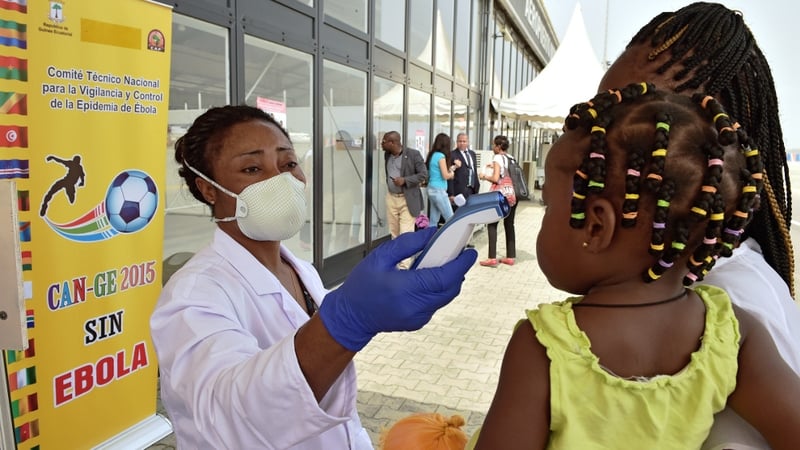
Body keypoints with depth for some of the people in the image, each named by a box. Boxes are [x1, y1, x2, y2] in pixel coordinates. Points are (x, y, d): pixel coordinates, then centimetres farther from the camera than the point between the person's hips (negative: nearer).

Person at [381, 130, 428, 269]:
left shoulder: (413, 154, -11)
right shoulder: (387, 155, 8)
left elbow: (424, 174, -11)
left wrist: (405, 180, -21)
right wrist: (389, 185, 12)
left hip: (407, 200, -6)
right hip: (391, 198, 6)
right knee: (394, 234, 11)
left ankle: (404, 266, -5)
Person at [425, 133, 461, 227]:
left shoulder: (432, 155, 11)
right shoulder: (440, 156, -14)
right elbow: (445, 176, -14)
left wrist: (454, 167, 19)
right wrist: (452, 173, 6)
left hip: (432, 189, 9)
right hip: (439, 191, -9)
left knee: (434, 221, 9)